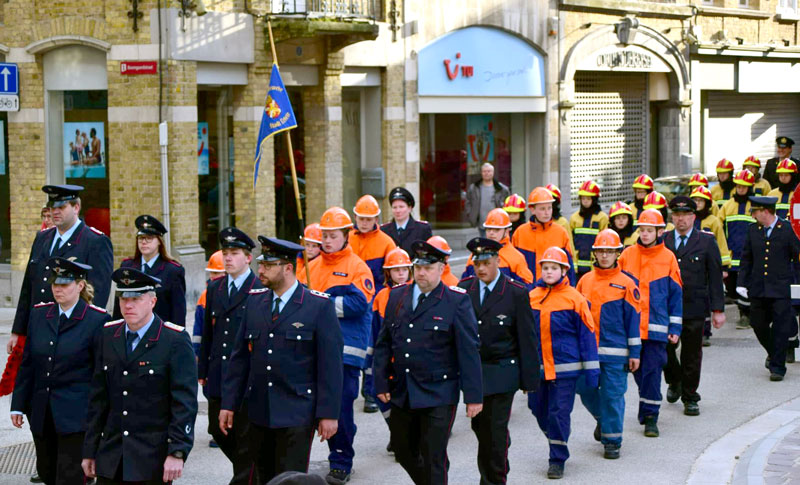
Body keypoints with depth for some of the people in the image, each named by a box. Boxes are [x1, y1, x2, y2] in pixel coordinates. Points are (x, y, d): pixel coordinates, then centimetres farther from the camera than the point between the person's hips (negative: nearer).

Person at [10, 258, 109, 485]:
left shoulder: (96, 320, -9)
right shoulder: (39, 314, 6)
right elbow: (27, 364, 9)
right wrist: (18, 405, 7)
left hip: (76, 414, -6)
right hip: (41, 413, 6)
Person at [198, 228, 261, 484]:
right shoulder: (214, 289, 12)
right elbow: (207, 333, 14)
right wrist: (203, 371, 11)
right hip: (218, 376, 6)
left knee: (244, 434, 1)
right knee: (218, 430, 12)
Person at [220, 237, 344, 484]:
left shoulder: (320, 306, -7)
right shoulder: (254, 301, 7)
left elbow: (330, 364, -8)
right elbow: (240, 357, 11)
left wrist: (328, 413, -10)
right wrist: (229, 403, 8)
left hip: (296, 415, -5)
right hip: (258, 412, 5)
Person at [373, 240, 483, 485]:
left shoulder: (457, 301, -7)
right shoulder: (397, 295, 7)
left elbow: (469, 352, -8)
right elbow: (383, 343, 11)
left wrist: (473, 395, -10)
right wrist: (381, 382, 5)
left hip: (438, 396, -5)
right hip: (401, 393, 5)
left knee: (433, 457, -2)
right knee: (403, 451, 15)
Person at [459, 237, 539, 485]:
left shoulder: (517, 293, -8)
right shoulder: (464, 288, 2)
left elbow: (527, 339, -6)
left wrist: (529, 379, -7)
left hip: (502, 372, -4)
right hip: (471, 369, 4)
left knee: (495, 429, -2)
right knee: (479, 425, 12)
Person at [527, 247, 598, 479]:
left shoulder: (574, 298, -7)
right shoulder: (532, 297, 5)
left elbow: (587, 334, -3)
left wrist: (591, 370, -5)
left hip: (565, 368, -4)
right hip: (537, 367, 4)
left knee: (559, 413, -3)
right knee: (538, 409, 11)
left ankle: (557, 459, 10)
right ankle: (557, 444, 36)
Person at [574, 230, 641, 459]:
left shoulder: (626, 283, -2)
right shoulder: (585, 281, 7)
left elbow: (633, 318, 0)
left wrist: (634, 352, -3)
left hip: (615, 351, -3)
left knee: (613, 395, -1)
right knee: (585, 390, 7)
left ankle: (612, 441, 10)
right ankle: (602, 419, 37)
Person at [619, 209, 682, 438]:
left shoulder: (668, 258, 1)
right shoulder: (627, 255, 4)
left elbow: (676, 294, 4)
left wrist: (675, 328, 1)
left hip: (656, 326, -2)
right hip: (630, 324, 2)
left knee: (652, 371, -6)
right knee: (639, 371, 11)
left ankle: (650, 417, 0)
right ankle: (646, 410, 29)